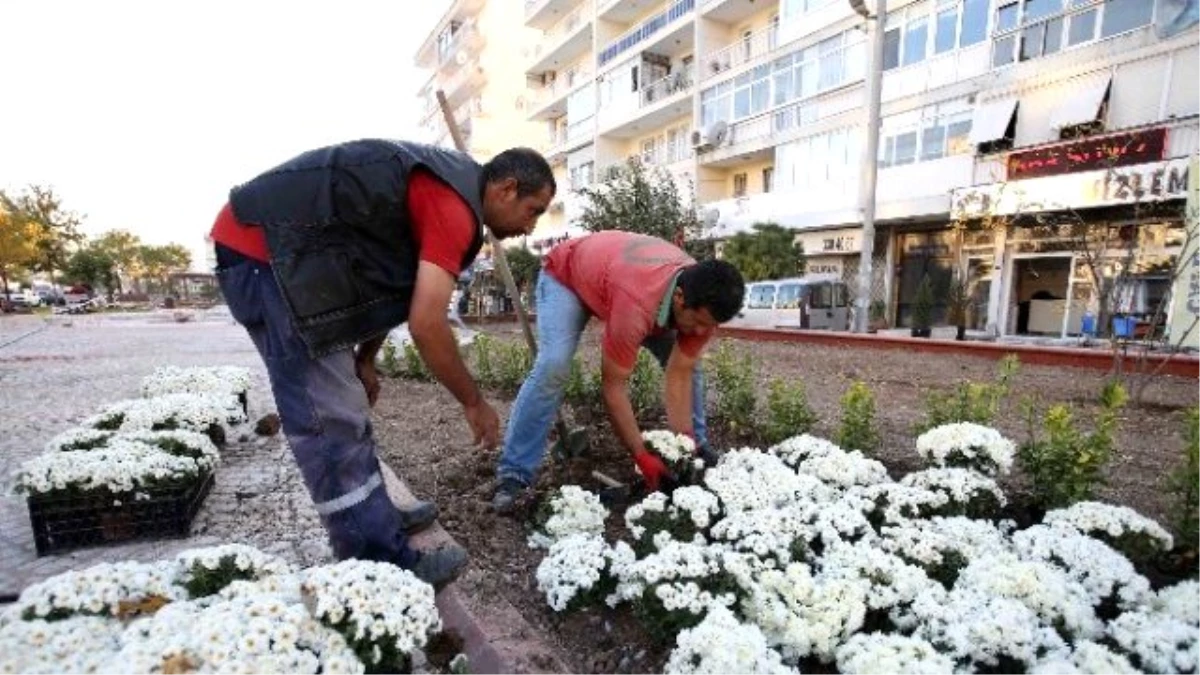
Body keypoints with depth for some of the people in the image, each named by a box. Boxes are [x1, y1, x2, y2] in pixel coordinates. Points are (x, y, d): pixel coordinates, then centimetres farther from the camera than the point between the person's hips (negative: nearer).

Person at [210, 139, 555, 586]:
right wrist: (474, 403, -11)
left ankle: (374, 517, 28)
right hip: (263, 245, -11)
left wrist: (363, 362, 21)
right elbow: (426, 324, -24)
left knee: (342, 406, 14)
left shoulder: (444, 188, 14)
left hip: (273, 242, 11)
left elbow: (392, 289, 19)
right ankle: (381, 563, 1)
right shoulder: (454, 206, -18)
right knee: (331, 417, -9)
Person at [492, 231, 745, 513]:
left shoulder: (703, 300, -27)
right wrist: (642, 457, -31)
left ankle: (700, 452, 16)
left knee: (689, 366, -3)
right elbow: (613, 386, -36)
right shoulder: (636, 304, -46)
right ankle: (512, 476, -18)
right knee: (553, 366, -29)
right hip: (565, 274, -5)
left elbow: (679, 376, -22)